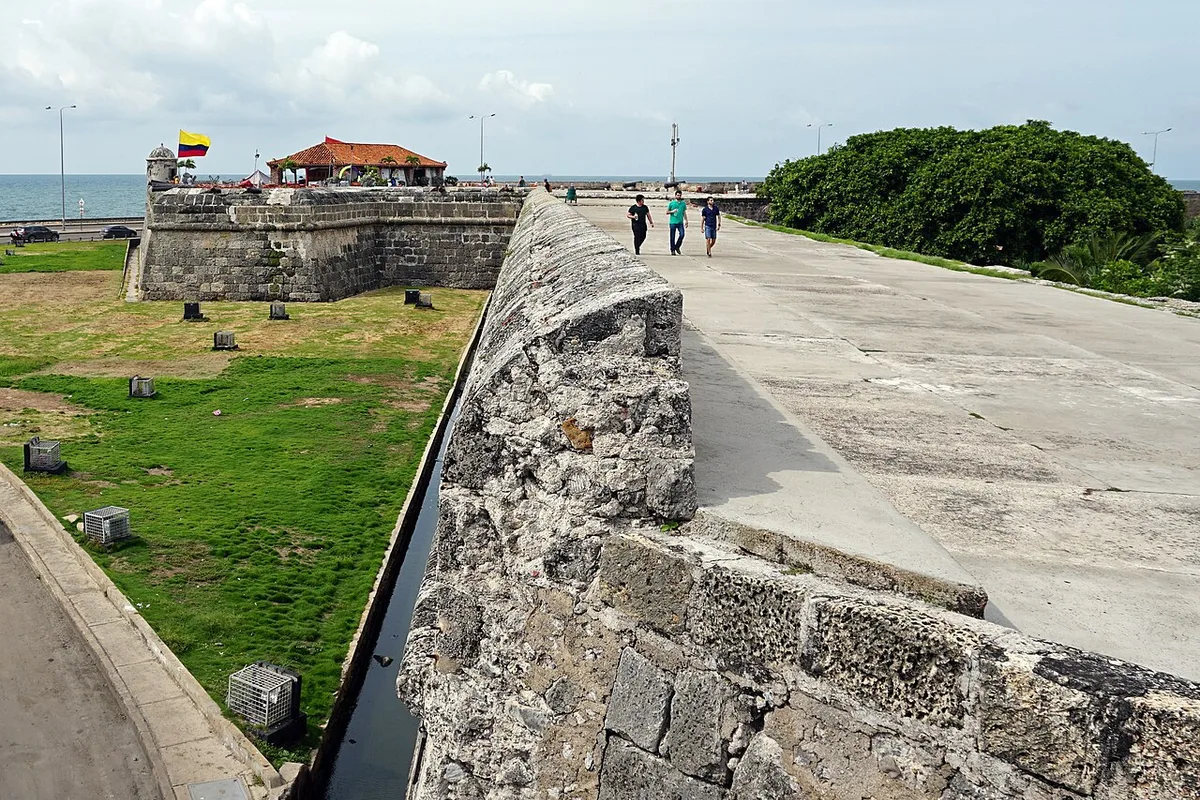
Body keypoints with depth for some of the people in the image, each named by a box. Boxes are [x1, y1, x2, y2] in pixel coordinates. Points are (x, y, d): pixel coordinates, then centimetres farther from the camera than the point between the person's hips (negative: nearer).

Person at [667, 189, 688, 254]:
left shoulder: (683, 203, 11)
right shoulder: (671, 203, 3)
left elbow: (684, 213, 17)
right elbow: (667, 212, 7)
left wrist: (686, 221, 11)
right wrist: (672, 211, -13)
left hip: (680, 222, 2)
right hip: (673, 222, -2)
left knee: (682, 234, -12)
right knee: (672, 237, 1)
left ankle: (677, 247, 7)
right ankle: (672, 250, 10)